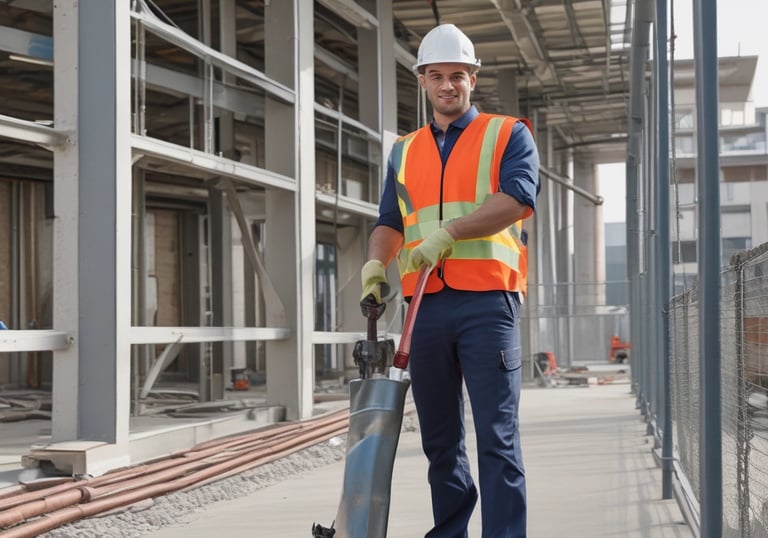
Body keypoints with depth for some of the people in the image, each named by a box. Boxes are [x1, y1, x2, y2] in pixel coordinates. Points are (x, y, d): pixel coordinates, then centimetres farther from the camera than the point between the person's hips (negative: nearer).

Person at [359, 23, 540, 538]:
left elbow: (517, 198, -10)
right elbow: (390, 222, 19)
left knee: (497, 436, -7)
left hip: (487, 301, -4)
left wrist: (448, 231, -19)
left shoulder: (508, 135, 7)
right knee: (440, 439, 10)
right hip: (426, 304, 5)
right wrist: (375, 263, -3)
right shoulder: (405, 151, 21)